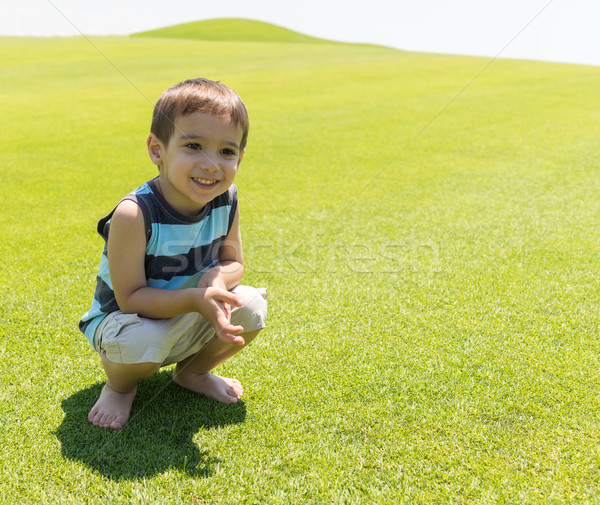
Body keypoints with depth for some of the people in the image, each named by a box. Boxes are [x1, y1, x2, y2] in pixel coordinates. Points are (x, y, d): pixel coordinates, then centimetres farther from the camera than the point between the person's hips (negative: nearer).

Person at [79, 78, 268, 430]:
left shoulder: (227, 201, -14)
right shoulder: (133, 215, -31)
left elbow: (234, 263, -2)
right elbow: (130, 299, -27)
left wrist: (218, 277, -27)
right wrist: (194, 299, -41)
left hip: (190, 320, 5)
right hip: (127, 318, -4)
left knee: (251, 306, -16)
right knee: (142, 341, -37)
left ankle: (192, 371, 13)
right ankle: (120, 386, 4)